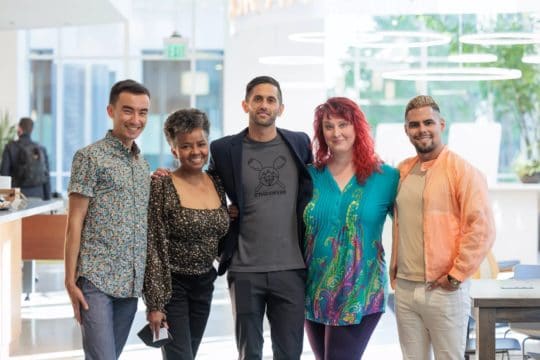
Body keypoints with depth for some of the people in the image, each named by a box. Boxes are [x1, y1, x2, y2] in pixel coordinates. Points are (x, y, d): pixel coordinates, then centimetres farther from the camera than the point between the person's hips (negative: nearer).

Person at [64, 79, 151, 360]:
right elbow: (75, 222, -7)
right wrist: (70, 280, -11)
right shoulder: (90, 157, -4)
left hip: (130, 282, 6)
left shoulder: (143, 164, 15)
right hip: (96, 280, -6)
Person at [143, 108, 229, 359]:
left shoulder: (217, 183, 4)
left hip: (204, 284, 6)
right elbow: (153, 247, -15)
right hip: (170, 284, -6)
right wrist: (154, 303, -16)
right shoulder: (161, 186, -13)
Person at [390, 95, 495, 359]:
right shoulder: (403, 170, 11)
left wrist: (456, 276, -13)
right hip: (404, 288, 5)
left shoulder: (462, 170, -8)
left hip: (443, 290, -5)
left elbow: (481, 229, -13)